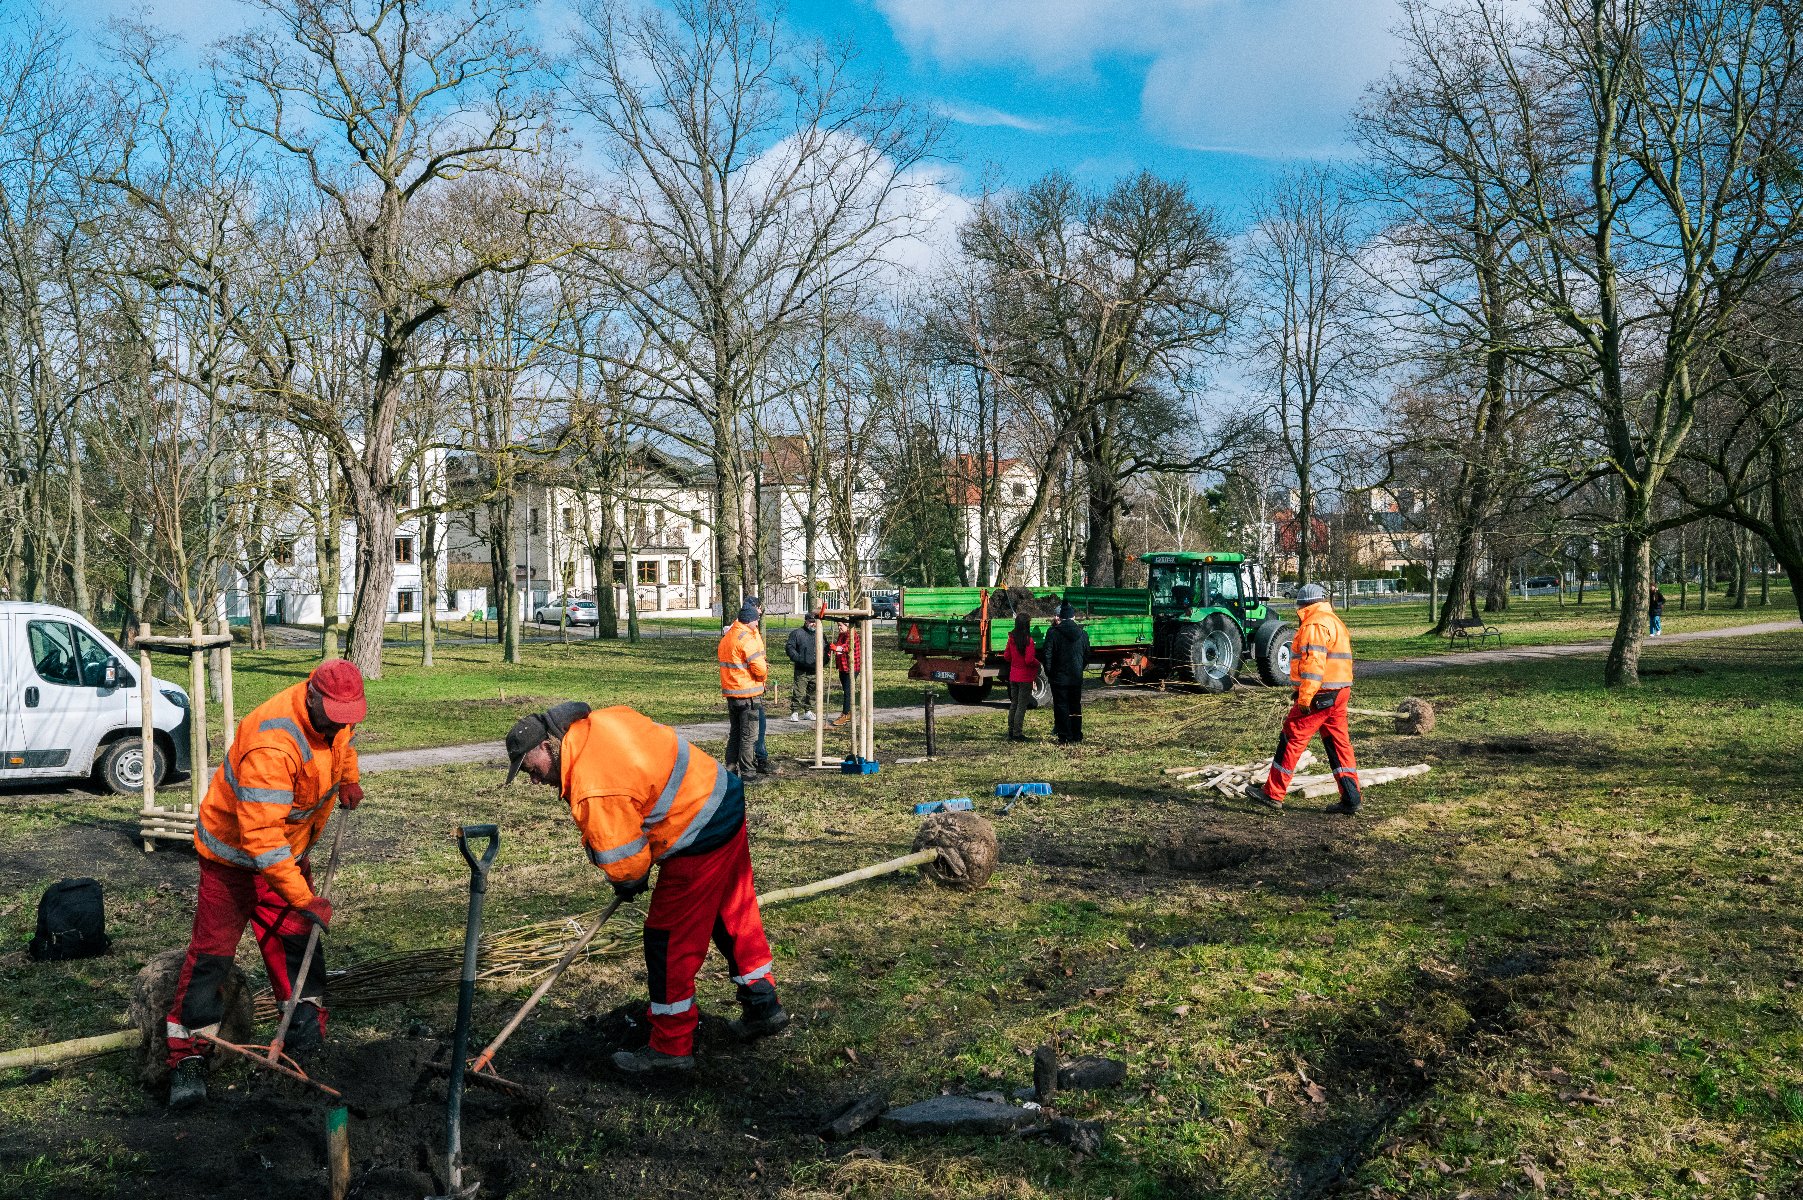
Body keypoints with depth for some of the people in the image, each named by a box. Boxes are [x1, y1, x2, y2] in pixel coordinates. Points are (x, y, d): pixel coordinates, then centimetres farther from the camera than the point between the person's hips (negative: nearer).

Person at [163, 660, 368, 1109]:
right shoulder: (272, 745, -37)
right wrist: (303, 899, -37)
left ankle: (309, 1043, 16)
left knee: (296, 944, 8)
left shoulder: (333, 713, -13)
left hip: (289, 849, 7)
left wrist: (348, 781, 3)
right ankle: (189, 1056, 9)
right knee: (213, 950, -3)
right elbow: (262, 837, -38)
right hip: (234, 850, -7)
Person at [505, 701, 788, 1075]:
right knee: (736, 913, 23)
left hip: (700, 841, -10)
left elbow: (623, 863, -16)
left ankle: (671, 1046, 17)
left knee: (669, 941, 4)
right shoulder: (601, 720, 2)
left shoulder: (593, 792, -24)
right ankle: (762, 1006, 38)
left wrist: (627, 885, 9)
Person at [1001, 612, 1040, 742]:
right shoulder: (1028, 640, -19)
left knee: (1013, 704, 16)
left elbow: (1006, 656, 8)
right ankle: (1017, 734, 3)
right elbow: (1029, 660, -20)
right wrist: (1038, 664, -2)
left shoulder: (1012, 638, 1)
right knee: (1022, 706, 0)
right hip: (1025, 677, -6)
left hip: (1013, 676, 6)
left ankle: (1011, 731, 21)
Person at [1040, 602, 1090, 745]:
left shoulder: (1053, 633, -10)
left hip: (1059, 678, -4)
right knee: (1076, 707, 13)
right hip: (1077, 678, 4)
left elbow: (1047, 655, -10)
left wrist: (1049, 673, 1)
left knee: (1061, 707, 1)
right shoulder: (1083, 633, 4)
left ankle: (1064, 738, 0)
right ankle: (1076, 737, 16)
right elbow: (1087, 655, 10)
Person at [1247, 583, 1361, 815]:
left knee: (1292, 740, -2)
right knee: (1339, 744, 10)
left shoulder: (1314, 625, -13)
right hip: (1340, 694, 9)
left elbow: (1313, 663, -22)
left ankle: (1273, 793, 3)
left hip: (1320, 696, -9)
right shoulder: (1335, 622, 19)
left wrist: (1304, 698, -22)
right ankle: (1350, 799, 10)